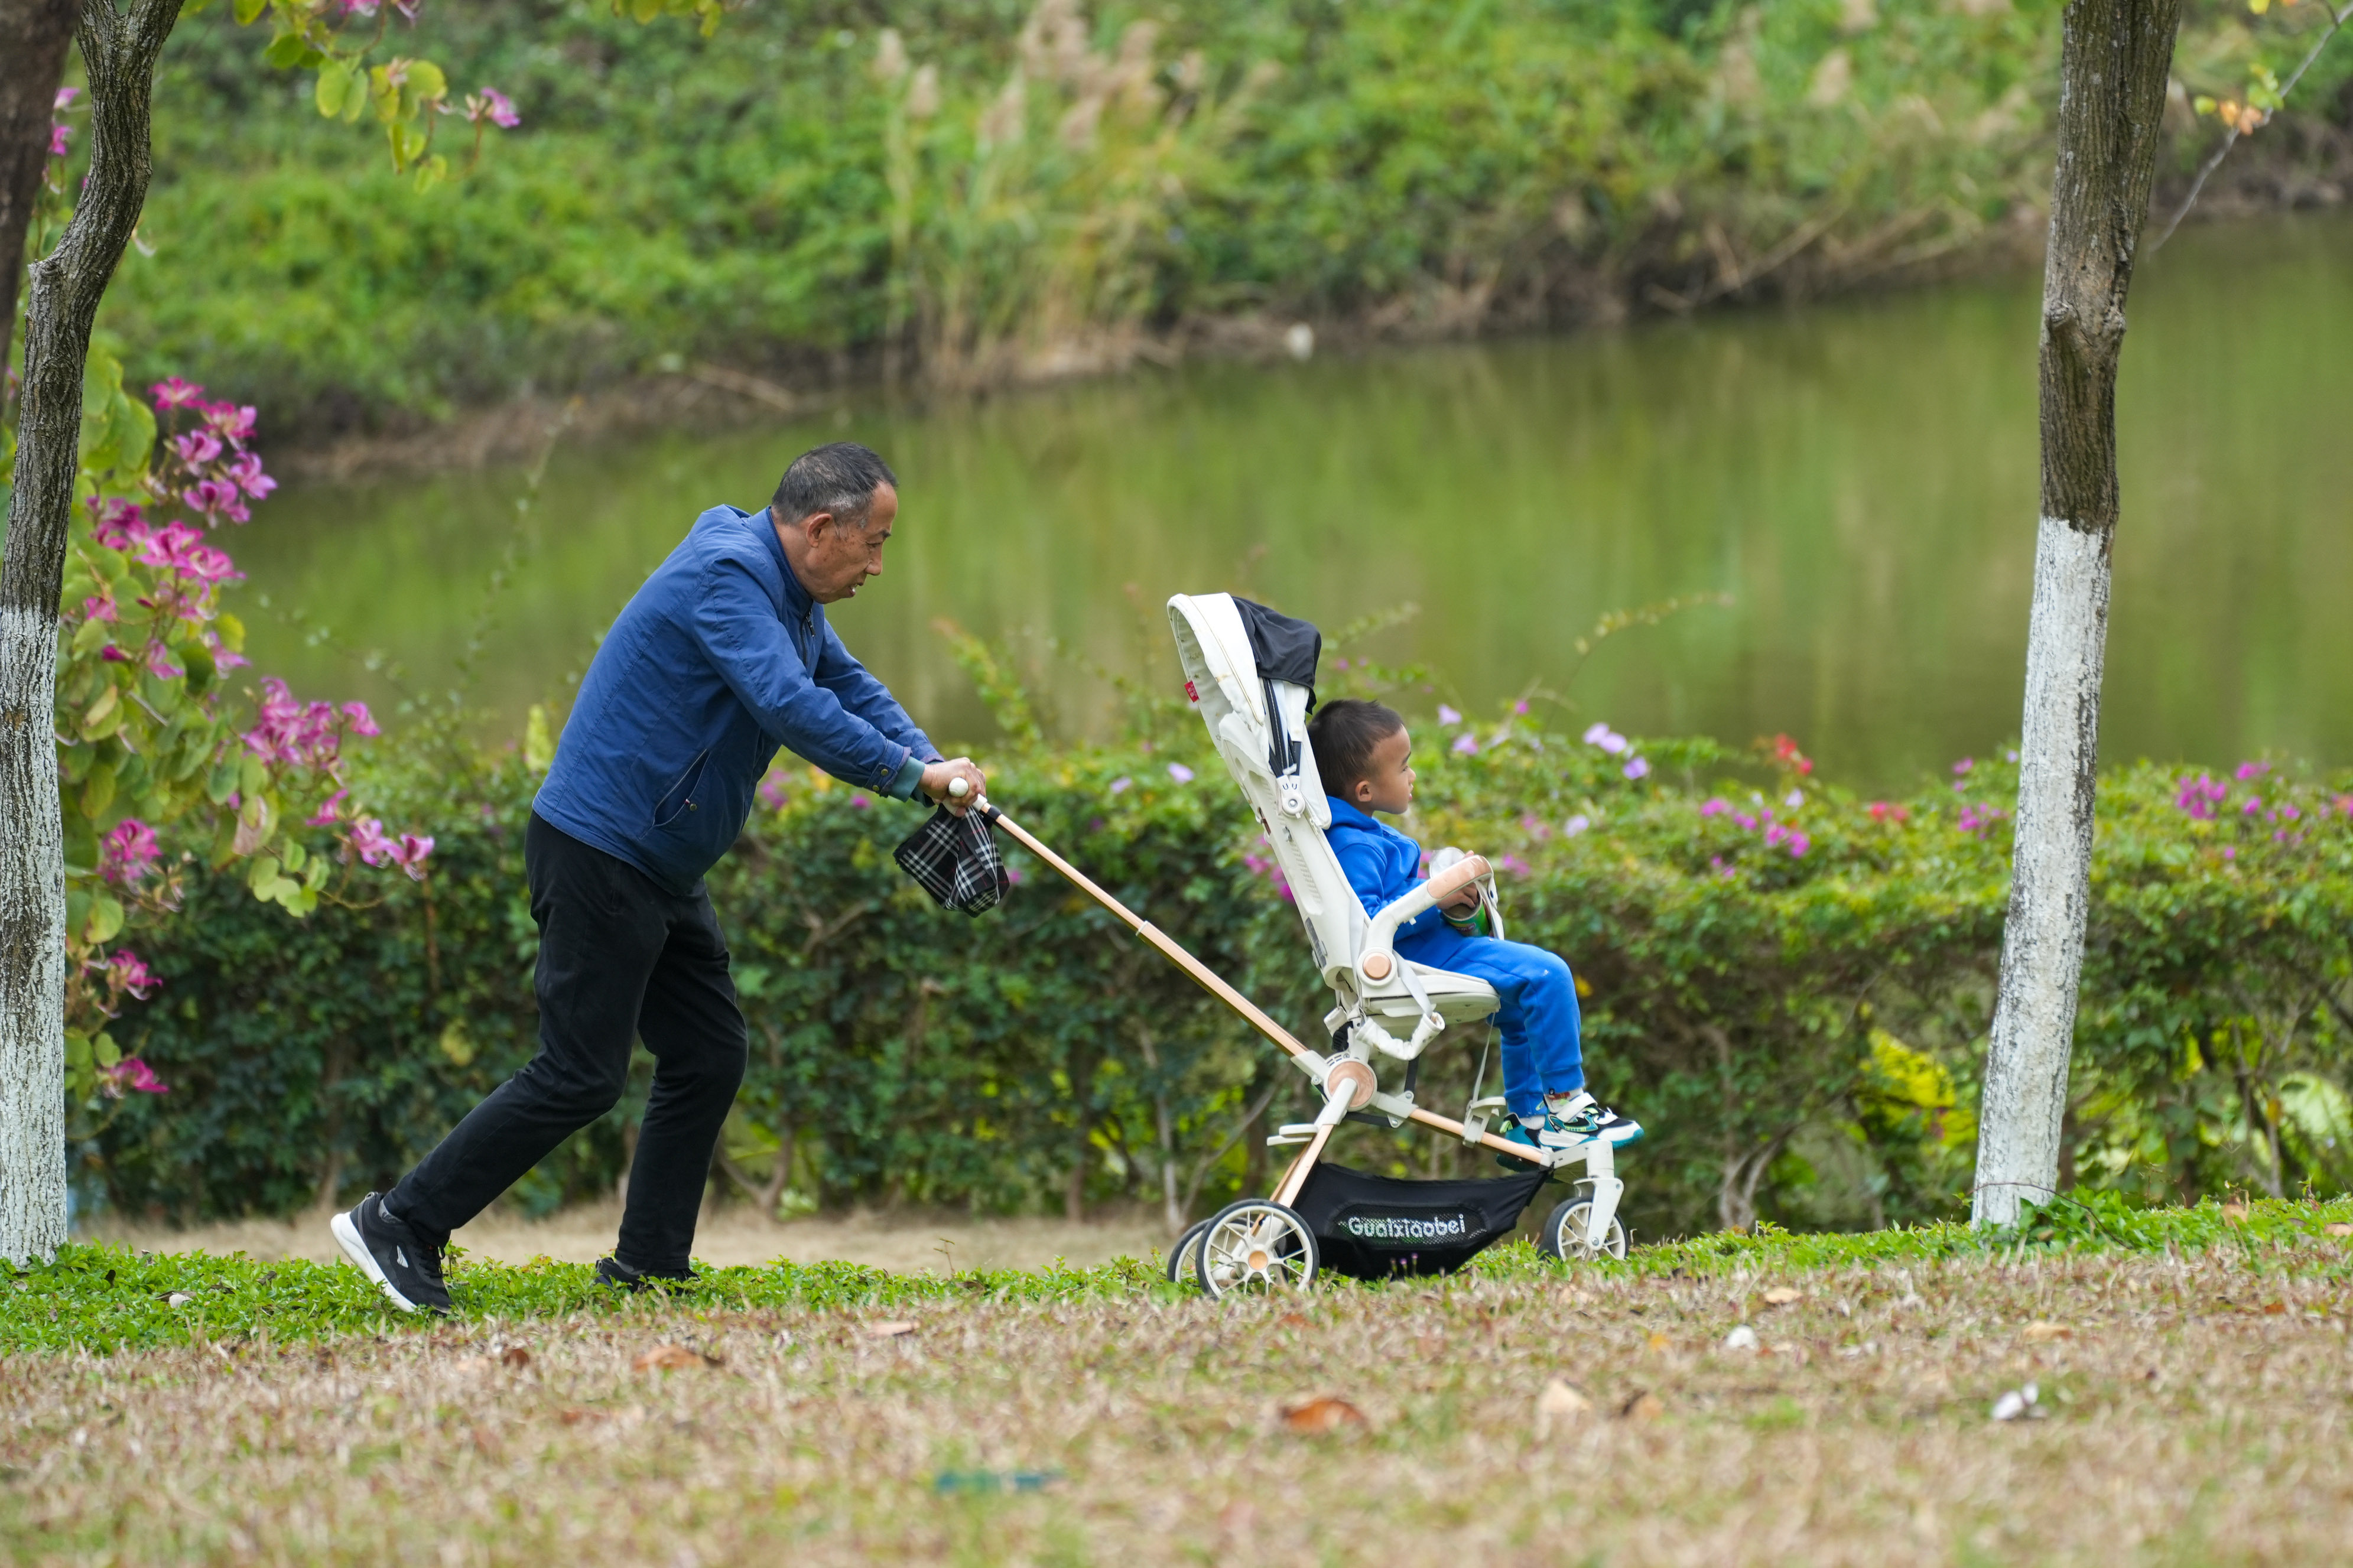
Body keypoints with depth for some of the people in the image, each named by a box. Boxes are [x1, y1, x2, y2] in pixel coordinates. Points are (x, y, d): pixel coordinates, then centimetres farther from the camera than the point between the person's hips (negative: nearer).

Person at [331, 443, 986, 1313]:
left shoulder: (787, 592, 13)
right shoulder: (728, 574, -20)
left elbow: (849, 686, 17)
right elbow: (791, 704, -30)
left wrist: (931, 765, 0)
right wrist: (910, 775, -24)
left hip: (662, 867, 11)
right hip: (599, 853, -11)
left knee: (710, 1057, 10)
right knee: (581, 1075, -10)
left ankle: (648, 1269, 14)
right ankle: (399, 1223, -5)